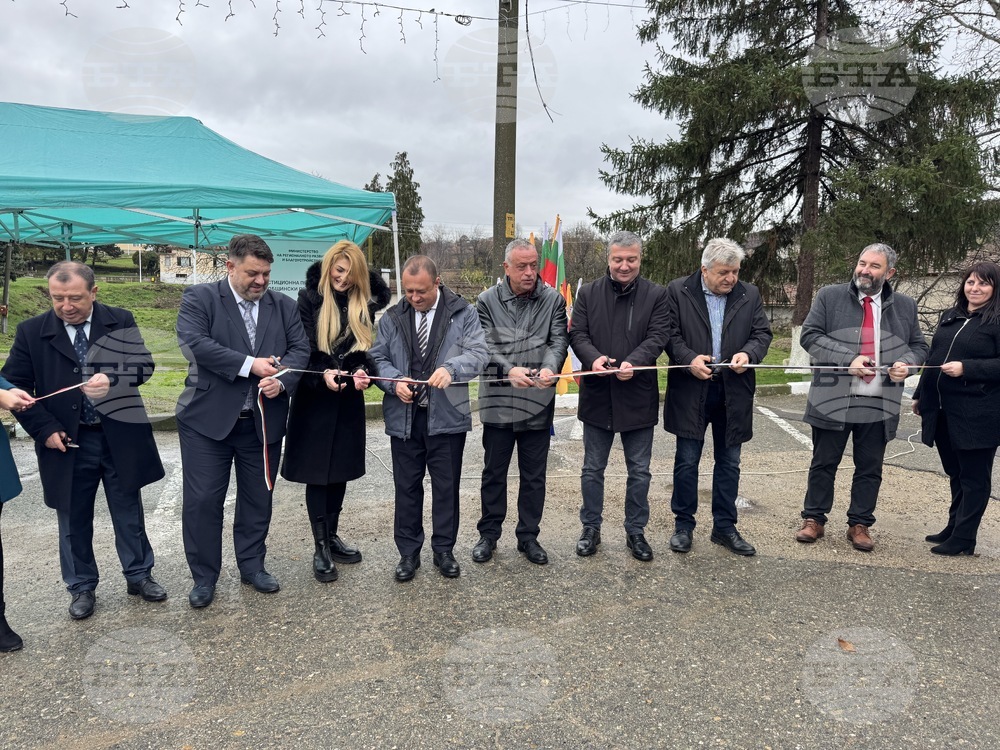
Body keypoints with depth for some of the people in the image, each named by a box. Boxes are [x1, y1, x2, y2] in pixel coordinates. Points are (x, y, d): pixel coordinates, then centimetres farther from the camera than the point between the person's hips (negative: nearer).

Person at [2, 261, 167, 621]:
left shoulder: (121, 321, -4)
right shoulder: (31, 331, -3)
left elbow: (144, 365, -10)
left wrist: (112, 380, -30)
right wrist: (44, 428, -9)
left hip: (120, 437, 0)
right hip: (67, 442, 0)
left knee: (129, 512, 14)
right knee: (74, 520, 13)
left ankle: (139, 575, 31)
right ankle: (82, 587, 31)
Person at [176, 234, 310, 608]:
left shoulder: (284, 306, 8)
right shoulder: (199, 298, -3)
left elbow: (299, 349, 0)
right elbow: (195, 343, -17)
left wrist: (281, 380, -19)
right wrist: (250, 364, -20)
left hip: (264, 420, 4)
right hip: (209, 419, -3)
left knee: (258, 498, 13)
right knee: (202, 501, 2)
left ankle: (252, 566, 31)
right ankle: (204, 577, 20)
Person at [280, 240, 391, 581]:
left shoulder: (364, 304, 5)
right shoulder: (309, 299, -6)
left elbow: (368, 347, 5)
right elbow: (301, 349, -10)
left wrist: (362, 371, -15)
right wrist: (322, 375, -26)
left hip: (349, 398, 4)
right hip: (314, 398, -4)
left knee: (340, 470, 12)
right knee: (317, 472, 1)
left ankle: (332, 537, 28)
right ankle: (321, 548, 11)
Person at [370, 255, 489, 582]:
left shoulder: (463, 314, -3)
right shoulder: (392, 317, 7)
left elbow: (478, 353, -12)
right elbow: (378, 357, 8)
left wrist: (451, 368, -32)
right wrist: (394, 381, -13)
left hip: (447, 417, -2)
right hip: (403, 417, 2)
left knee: (446, 487, 9)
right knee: (406, 487, 11)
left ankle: (444, 550, 26)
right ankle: (408, 552, 25)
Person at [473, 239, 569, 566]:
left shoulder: (553, 300, 2)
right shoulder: (488, 300, 0)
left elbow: (559, 340, -5)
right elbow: (484, 345, -7)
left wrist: (549, 368, -26)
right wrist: (509, 370, -24)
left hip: (538, 402, 1)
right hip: (498, 400, -1)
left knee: (534, 476, 12)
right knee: (494, 472, 12)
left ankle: (528, 536, 27)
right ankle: (489, 534, 28)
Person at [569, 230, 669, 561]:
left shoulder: (656, 295, 0)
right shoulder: (588, 293, 3)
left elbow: (656, 337, -9)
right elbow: (577, 334, -2)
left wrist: (633, 362, -27)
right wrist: (593, 358, -23)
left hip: (638, 397, -1)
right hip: (597, 396, 1)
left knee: (639, 472, 11)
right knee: (592, 469, 12)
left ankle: (636, 531, 27)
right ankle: (591, 529, 27)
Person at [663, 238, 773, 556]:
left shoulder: (750, 295, 6)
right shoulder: (678, 291, -3)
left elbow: (762, 333, 5)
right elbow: (670, 333, -4)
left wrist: (748, 353, -15)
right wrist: (689, 359, -20)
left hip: (734, 392, 3)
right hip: (691, 390, -3)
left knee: (729, 463, 11)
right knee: (687, 461, 5)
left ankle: (724, 527, 25)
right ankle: (683, 524, 21)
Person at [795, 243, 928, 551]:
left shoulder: (905, 306, 10)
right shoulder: (830, 296, 1)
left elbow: (919, 346, 17)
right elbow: (810, 335, -6)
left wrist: (906, 363, -7)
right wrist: (848, 359, -17)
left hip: (880, 405, 3)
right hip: (833, 400, -2)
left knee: (870, 469, 11)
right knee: (823, 464, 8)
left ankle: (860, 524, 24)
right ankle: (814, 520, 20)